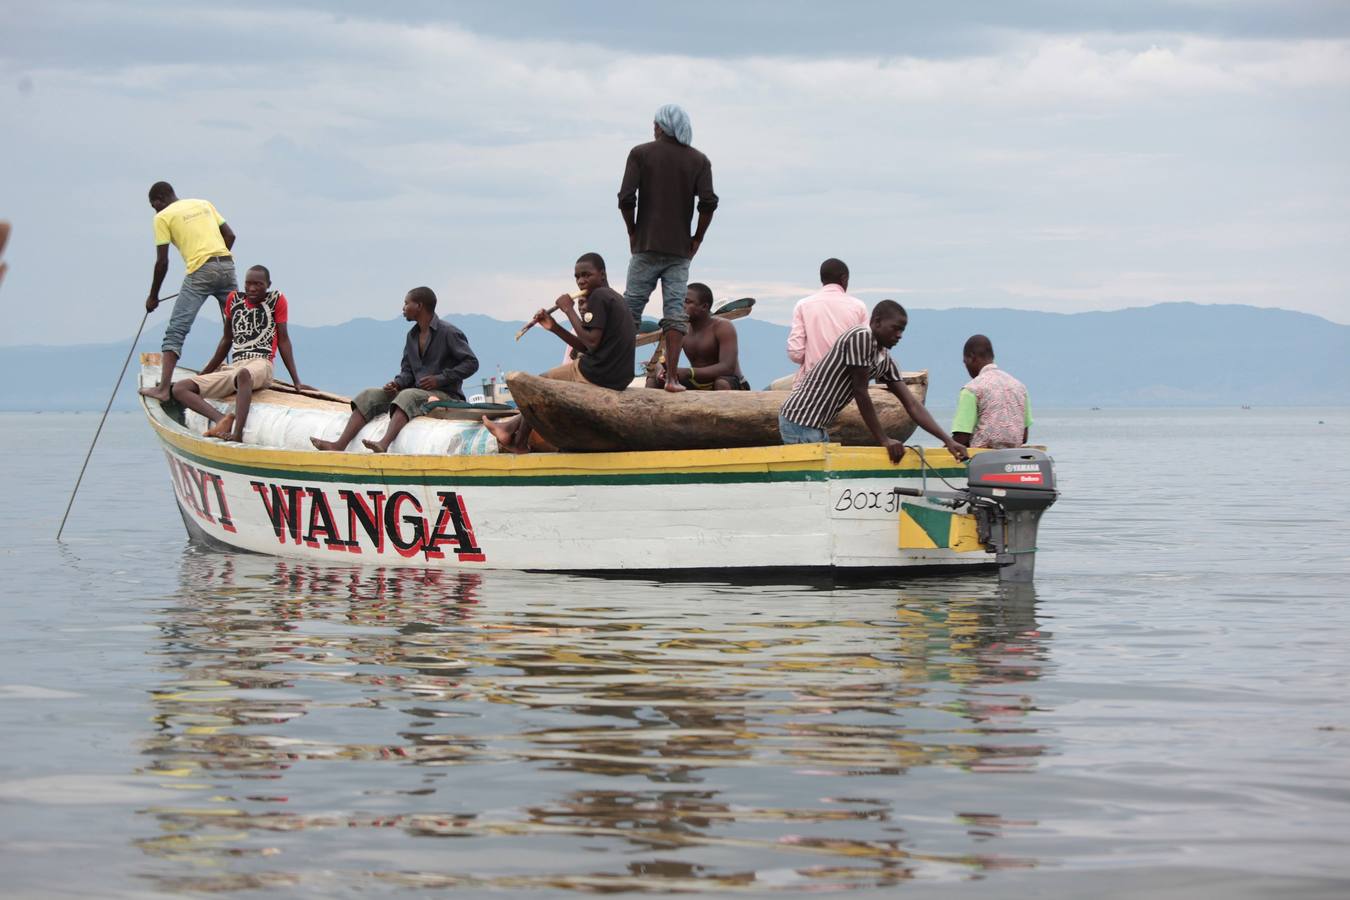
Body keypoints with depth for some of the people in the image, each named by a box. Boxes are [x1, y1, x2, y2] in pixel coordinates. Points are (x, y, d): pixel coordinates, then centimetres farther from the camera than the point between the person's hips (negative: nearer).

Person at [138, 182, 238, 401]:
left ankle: (163, 388, -13)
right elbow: (230, 236, 17)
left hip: (200, 270, -5)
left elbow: (162, 262, 3)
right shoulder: (204, 204, 22)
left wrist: (153, 297, 12)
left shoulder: (163, 217, 6)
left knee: (175, 332, -5)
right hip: (227, 266, 5)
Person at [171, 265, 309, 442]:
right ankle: (222, 419, -35)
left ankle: (237, 434, -57)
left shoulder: (277, 299, 6)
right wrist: (203, 374, 27)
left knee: (243, 374, -44)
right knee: (179, 388, -12)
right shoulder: (234, 300, 16)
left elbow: (283, 340, 6)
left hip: (261, 363, -6)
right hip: (233, 367, 6)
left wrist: (297, 382, 1)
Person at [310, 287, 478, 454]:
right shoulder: (412, 335, 17)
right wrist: (397, 384, -6)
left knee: (407, 396, -37)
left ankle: (383, 444, -59)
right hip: (417, 391, 8)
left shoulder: (448, 332, -7)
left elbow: (471, 363, -10)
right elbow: (407, 371, 17)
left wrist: (440, 379, -17)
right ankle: (340, 445, -24)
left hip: (445, 396, -7)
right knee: (370, 395, -9)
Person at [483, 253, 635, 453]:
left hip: (597, 375, -9)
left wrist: (569, 310, -13)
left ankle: (519, 443, 21)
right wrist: (554, 327, 8)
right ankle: (512, 426, 29)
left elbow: (592, 342, -23)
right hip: (618, 378, 10)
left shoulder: (598, 296, -12)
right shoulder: (615, 298, 18)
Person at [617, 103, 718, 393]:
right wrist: (697, 238, 4)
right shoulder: (698, 160, 4)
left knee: (631, 307, 5)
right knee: (675, 309, 0)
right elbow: (708, 202, -7)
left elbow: (626, 198, -9)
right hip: (680, 249, 1)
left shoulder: (640, 154, 0)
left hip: (646, 246, -1)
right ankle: (671, 377, -6)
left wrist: (632, 232, 4)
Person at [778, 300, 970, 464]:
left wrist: (948, 440, -2)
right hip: (800, 421, -10)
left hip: (818, 426, 10)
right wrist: (884, 440, -12)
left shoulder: (885, 362, 9)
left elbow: (911, 405, 8)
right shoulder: (861, 337, -17)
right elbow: (860, 393, -18)